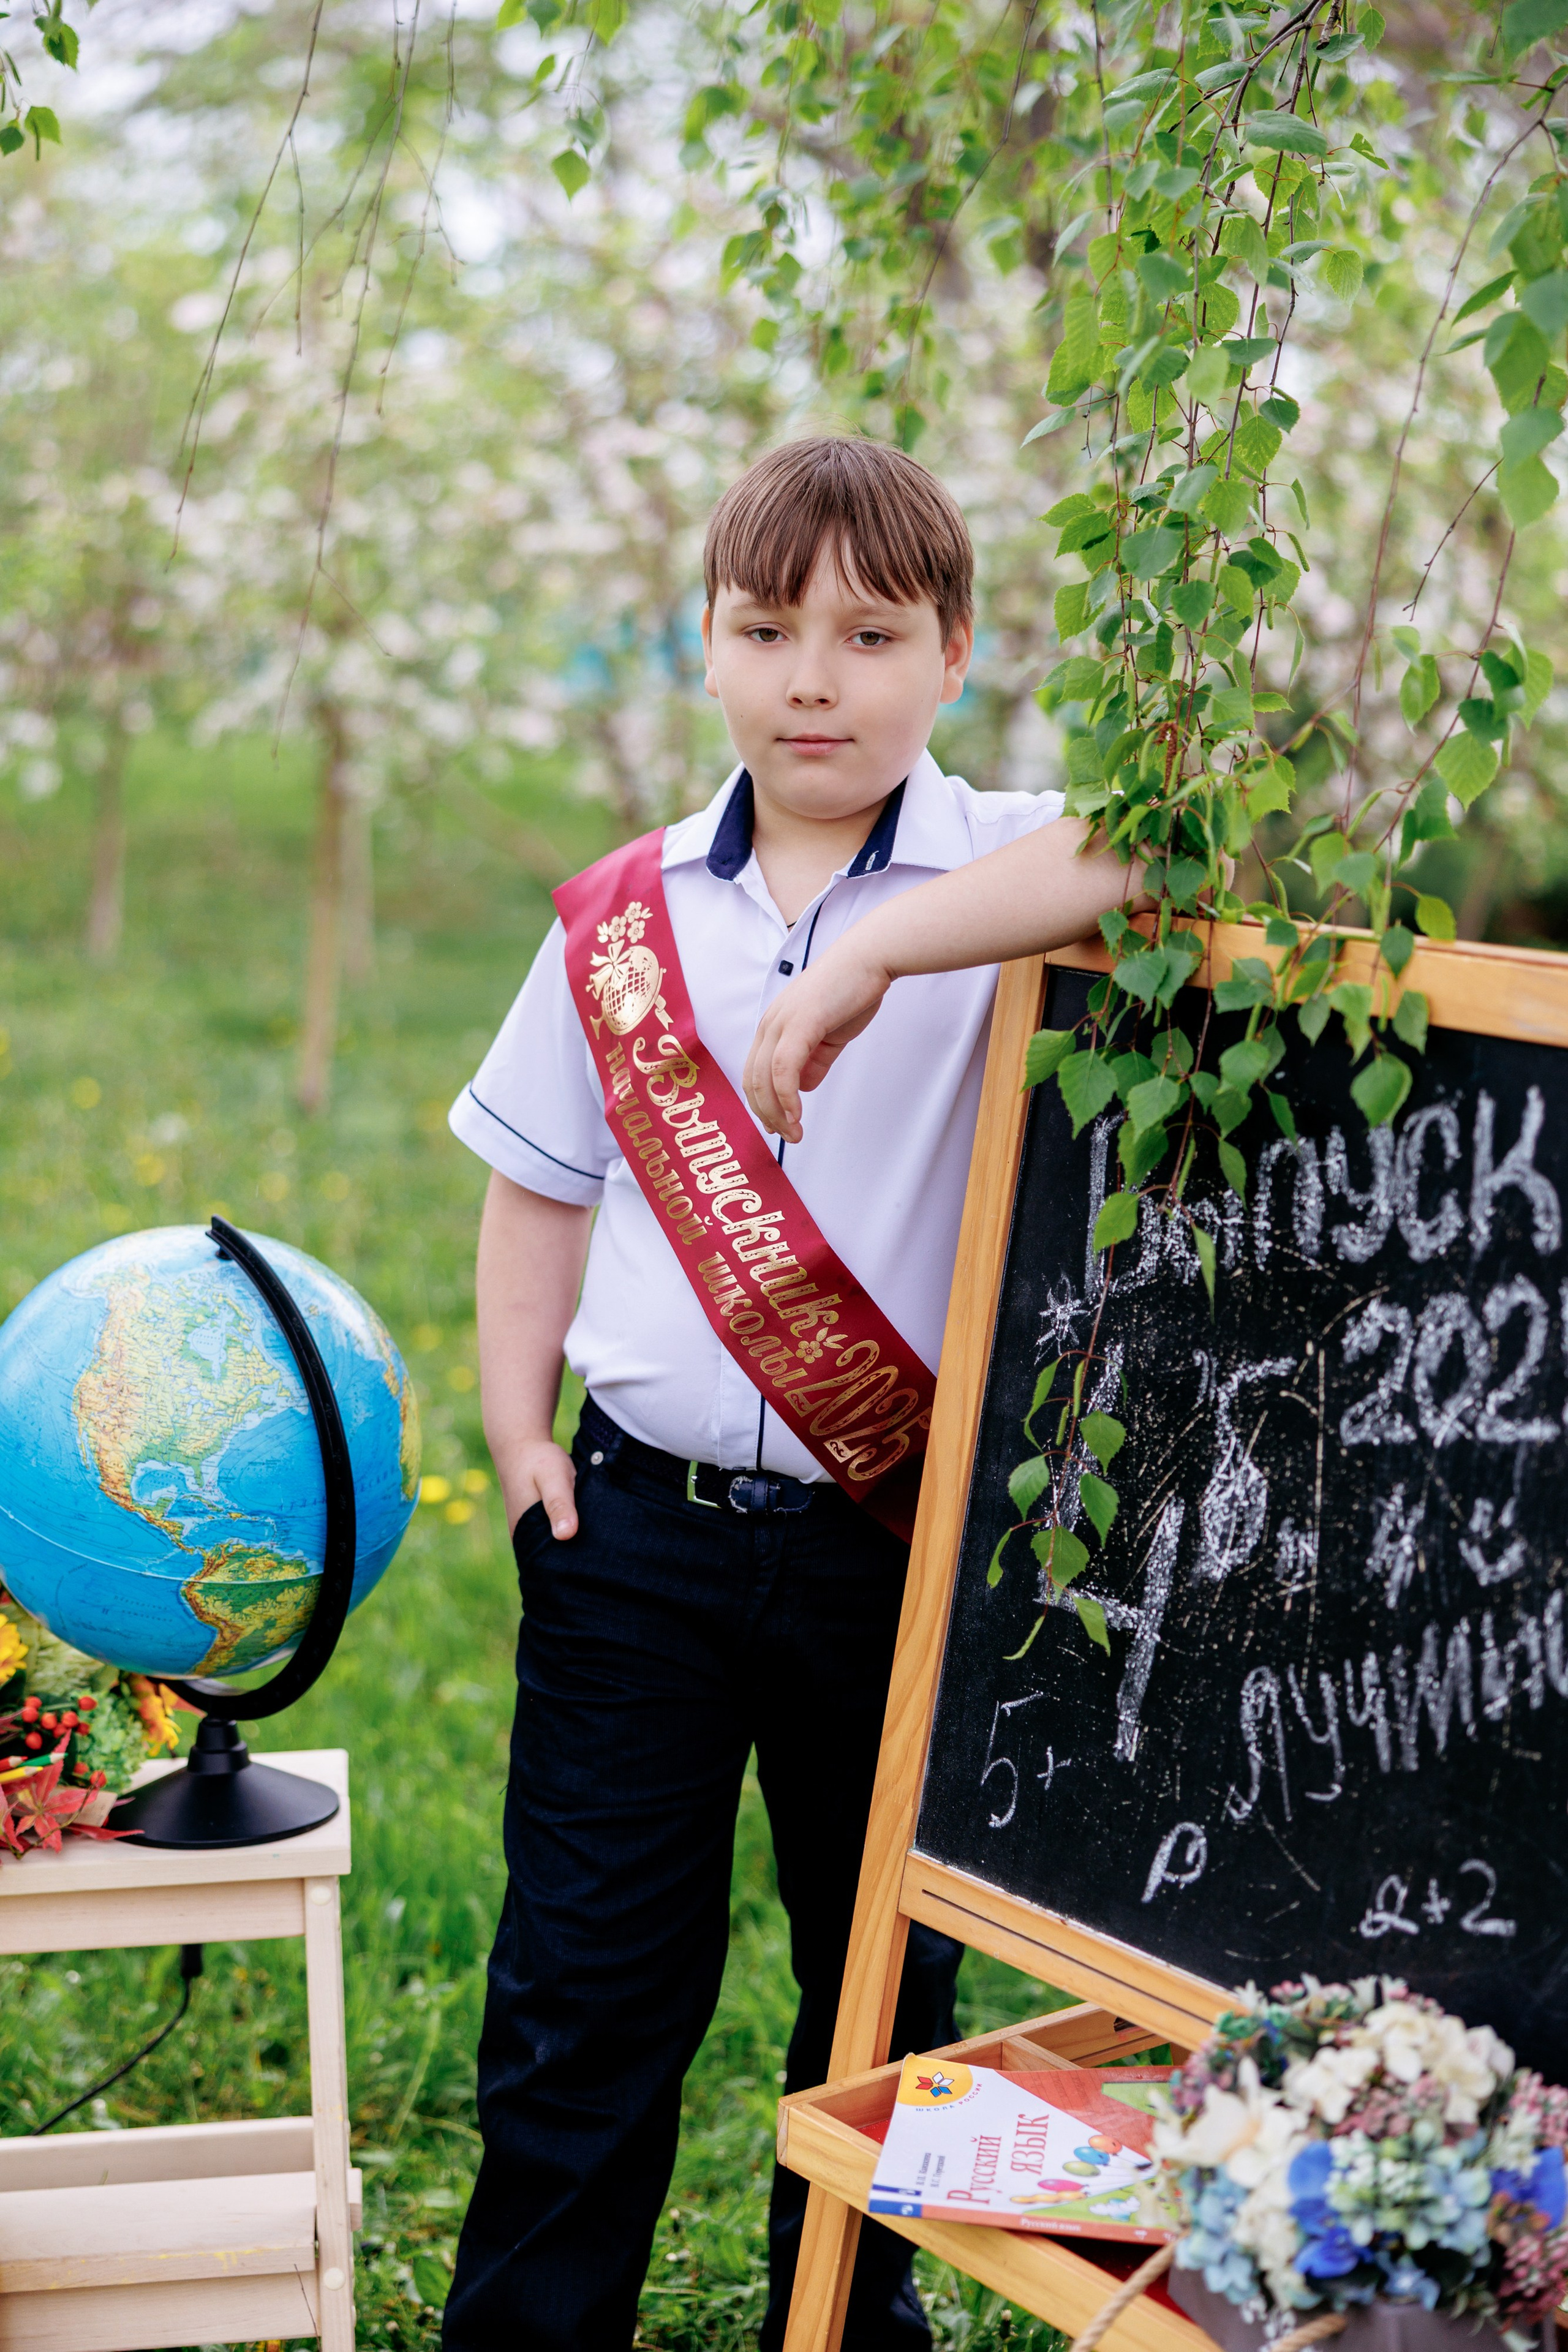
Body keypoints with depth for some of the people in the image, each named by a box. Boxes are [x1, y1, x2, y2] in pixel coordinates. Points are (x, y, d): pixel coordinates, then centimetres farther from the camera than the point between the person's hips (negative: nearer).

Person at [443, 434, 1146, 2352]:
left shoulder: (1000, 881, -7)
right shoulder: (624, 917, 2)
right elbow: (542, 1187, 11)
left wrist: (888, 951, -35)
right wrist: (515, 1430, 5)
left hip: (903, 1536, -1)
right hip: (640, 1530, 2)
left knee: (885, 1977, 17)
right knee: (585, 1974, 11)